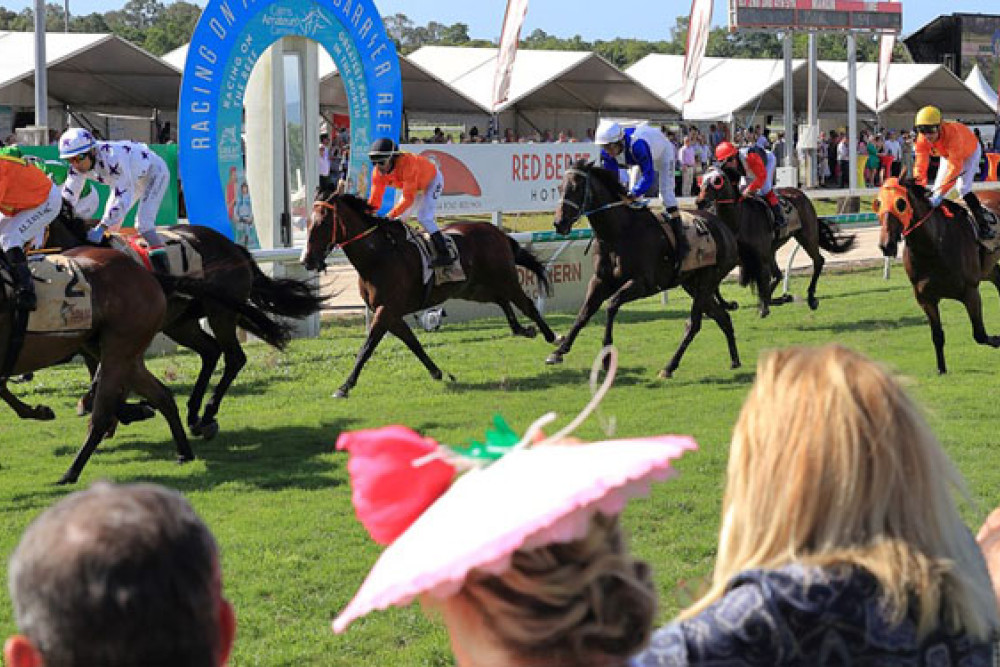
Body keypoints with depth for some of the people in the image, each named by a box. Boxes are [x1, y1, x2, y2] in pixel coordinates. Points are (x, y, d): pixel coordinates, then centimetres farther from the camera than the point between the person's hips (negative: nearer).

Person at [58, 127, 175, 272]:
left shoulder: (112, 158, -41)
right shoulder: (80, 163, -17)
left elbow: (123, 197, -42)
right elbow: (68, 196, -11)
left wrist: (101, 228, -44)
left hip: (155, 172, -8)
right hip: (135, 177, 8)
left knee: (143, 223, -21)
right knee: (110, 219, 1)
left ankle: (163, 270, -16)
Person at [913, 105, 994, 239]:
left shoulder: (952, 134, -46)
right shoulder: (923, 139, -28)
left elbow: (955, 166, -51)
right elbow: (920, 165, -27)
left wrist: (940, 193, -57)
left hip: (969, 152, -6)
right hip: (947, 155, 6)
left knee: (963, 187, -22)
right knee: (936, 190, -1)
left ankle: (984, 227, -17)